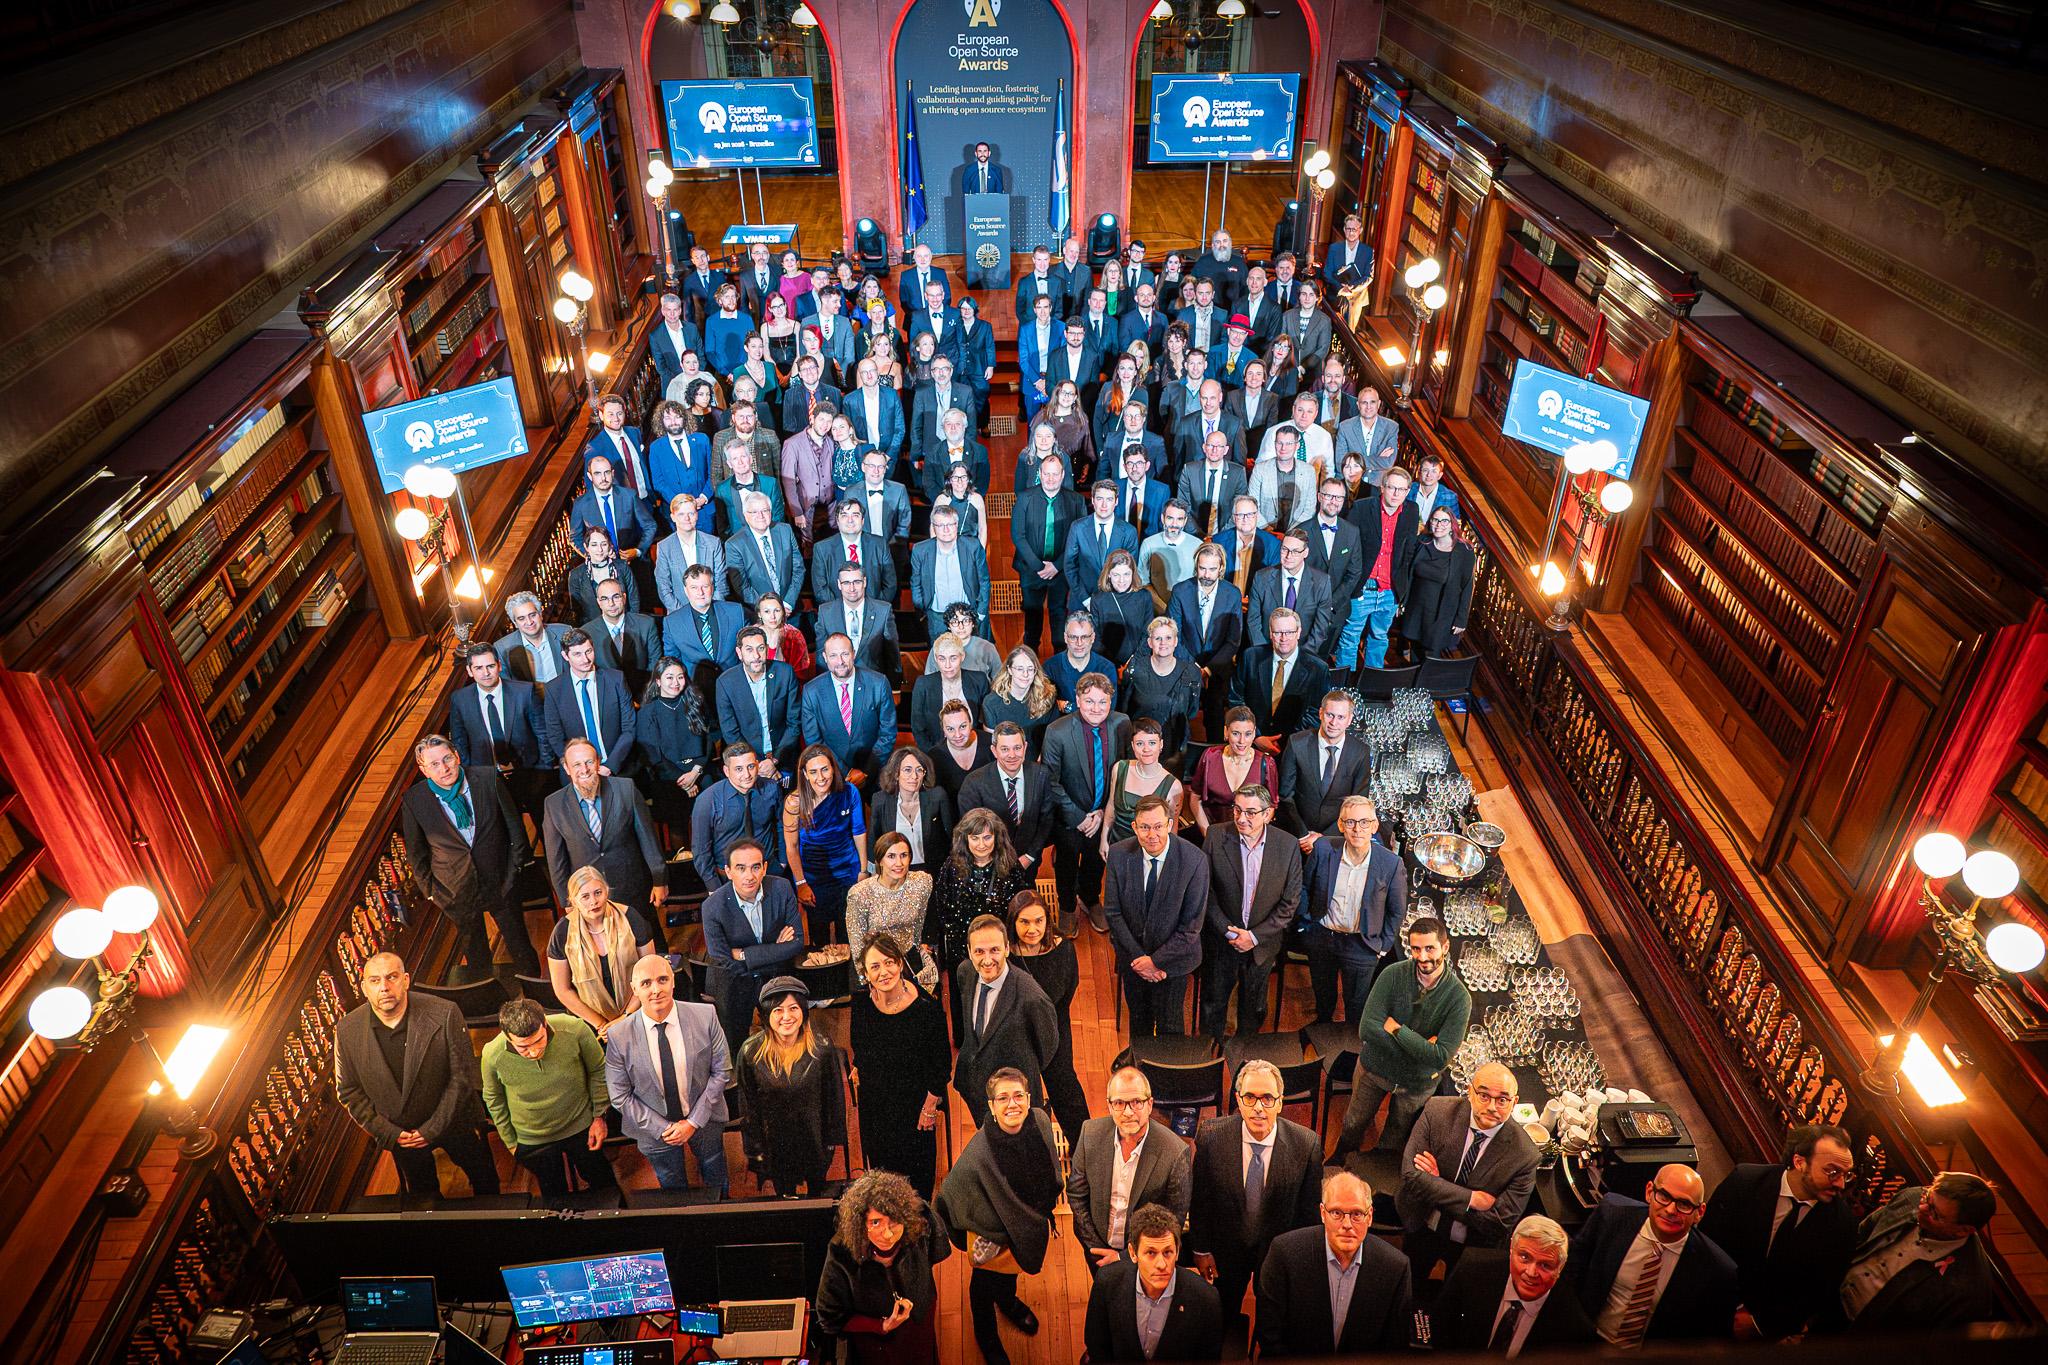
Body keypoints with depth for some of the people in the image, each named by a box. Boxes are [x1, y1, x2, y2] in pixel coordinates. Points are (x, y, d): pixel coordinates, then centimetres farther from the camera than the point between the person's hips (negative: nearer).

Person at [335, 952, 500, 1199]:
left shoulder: (444, 1016, -26)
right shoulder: (347, 1031, -18)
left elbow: (463, 1075, -18)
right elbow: (347, 1090, -6)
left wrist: (433, 1128, -17)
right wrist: (388, 1132, -11)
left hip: (454, 1122, -1)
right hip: (399, 1133, 2)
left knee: (484, 1178, 21)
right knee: (422, 1194, 24)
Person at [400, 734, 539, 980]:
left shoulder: (488, 778, -16)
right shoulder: (413, 800, -15)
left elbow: (514, 823, -2)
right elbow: (415, 852, 0)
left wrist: (516, 865, 2)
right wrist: (429, 890, 3)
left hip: (501, 883, 0)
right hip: (457, 892, 0)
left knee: (521, 948, 16)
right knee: (475, 955, 20)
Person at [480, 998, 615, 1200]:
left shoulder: (574, 1030, -30)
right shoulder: (493, 1055, -27)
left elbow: (598, 1070, -10)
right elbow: (494, 1100, -5)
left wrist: (599, 1116, -5)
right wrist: (511, 1143, 4)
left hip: (582, 1128, 0)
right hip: (533, 1141, 0)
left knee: (603, 1183, 23)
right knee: (554, 1195, 23)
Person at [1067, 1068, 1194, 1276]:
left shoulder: (1176, 1153, -28)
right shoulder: (1091, 1132, -18)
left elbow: (1172, 1223, -18)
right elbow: (1076, 1194, -5)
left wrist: (1122, 1258, -17)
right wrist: (1096, 1248, -9)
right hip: (1098, 1251, 3)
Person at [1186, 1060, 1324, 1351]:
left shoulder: (1306, 1144, -25)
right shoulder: (1211, 1136, -25)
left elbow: (1309, 1208, -11)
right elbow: (1199, 1198, -11)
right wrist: (1201, 1250, -3)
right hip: (1226, 1250, 1)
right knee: (1223, 1319, 27)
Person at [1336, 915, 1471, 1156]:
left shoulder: (1459, 997, -24)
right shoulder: (1393, 975, -22)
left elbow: (1441, 1057, -30)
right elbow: (1366, 1030, -27)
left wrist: (1396, 1028, -29)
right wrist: (1421, 1046, -29)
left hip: (1418, 1082, -1)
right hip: (1375, 1066, 1)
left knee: (1394, 1141, 23)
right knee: (1354, 1125, 23)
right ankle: (1340, 1162, 52)